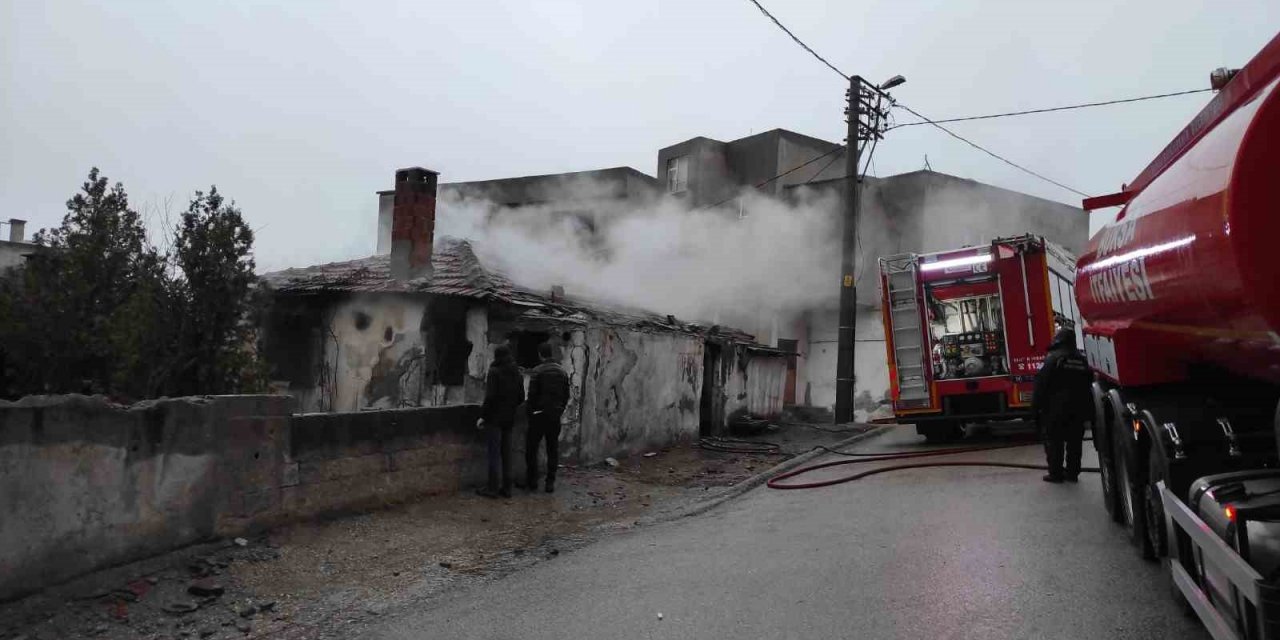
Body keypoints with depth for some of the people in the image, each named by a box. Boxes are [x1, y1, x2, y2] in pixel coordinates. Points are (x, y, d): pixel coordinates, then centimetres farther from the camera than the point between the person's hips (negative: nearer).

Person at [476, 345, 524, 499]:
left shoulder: (494, 372, -12)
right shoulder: (517, 374, 7)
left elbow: (490, 396, -18)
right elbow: (521, 398, 11)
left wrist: (483, 416, -11)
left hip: (494, 418, -6)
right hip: (509, 418, 6)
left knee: (494, 453, -2)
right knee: (506, 453, 11)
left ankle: (492, 488, 1)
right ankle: (506, 487, 15)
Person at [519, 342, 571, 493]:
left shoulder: (537, 371, -10)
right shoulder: (563, 371, 6)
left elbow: (532, 394, -11)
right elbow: (566, 395, 8)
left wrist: (530, 411, 1)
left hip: (539, 414, -4)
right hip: (555, 415, 4)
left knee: (531, 448, 7)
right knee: (553, 449, 9)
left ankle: (532, 481, 9)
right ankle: (550, 482, 9)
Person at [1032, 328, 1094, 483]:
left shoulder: (1052, 358, -10)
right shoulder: (1081, 361, 10)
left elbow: (1041, 385, -15)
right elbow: (1088, 385, 15)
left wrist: (1035, 407, -11)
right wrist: (1087, 410, 20)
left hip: (1056, 408, -6)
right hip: (1078, 410, 6)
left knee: (1054, 441, 2)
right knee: (1075, 441, 12)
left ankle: (1056, 473, 4)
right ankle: (1072, 472, 17)